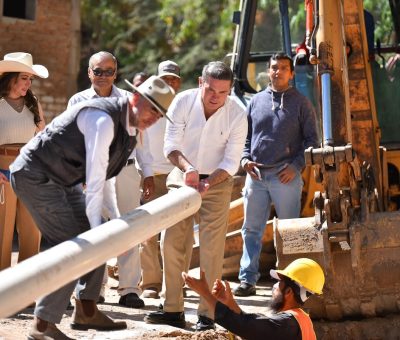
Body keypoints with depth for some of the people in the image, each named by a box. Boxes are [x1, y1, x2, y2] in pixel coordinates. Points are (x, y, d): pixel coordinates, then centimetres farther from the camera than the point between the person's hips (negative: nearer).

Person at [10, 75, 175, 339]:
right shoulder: (104, 119, -25)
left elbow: (103, 178, 12)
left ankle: (86, 311, 23)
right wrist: (97, 226, -27)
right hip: (36, 176, -10)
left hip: (64, 179, 10)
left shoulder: (130, 129, 7)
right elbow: (94, 179, -27)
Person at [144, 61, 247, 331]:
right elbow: (171, 146, -15)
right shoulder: (183, 102, -16)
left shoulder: (237, 115, -18)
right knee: (171, 242, 0)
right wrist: (187, 167, -35)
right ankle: (173, 310, 8)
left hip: (217, 181, -2)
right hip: (182, 177, 2)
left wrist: (208, 183, -32)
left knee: (212, 249, -6)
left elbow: (231, 163, -15)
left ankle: (207, 314, -2)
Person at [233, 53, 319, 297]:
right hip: (256, 174, 4)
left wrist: (297, 165, -10)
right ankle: (248, 280, 8)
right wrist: (246, 158, 1)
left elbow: (312, 139, 1)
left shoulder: (300, 103, 3)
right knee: (251, 229, 4)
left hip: (286, 176, -4)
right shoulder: (257, 101, 13)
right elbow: (245, 135, 18)